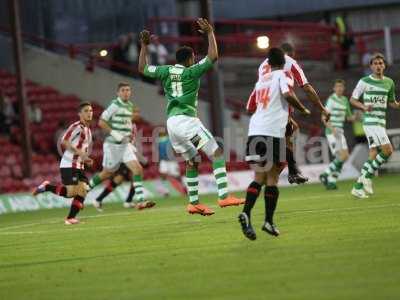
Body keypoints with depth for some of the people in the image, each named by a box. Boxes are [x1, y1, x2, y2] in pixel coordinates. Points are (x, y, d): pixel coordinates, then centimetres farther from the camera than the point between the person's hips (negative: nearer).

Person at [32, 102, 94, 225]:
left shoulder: (88, 130, 17)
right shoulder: (77, 126, -11)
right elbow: (64, 142, -20)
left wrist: (86, 159, 12)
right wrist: (80, 152, -25)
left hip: (79, 166, 9)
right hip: (69, 165, -9)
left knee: (82, 191, -5)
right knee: (71, 192, -16)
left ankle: (71, 218, -1)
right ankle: (46, 187, 4)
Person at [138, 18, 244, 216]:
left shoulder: (166, 71, 12)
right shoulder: (191, 72, -4)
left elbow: (142, 68, 25)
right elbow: (213, 57, -9)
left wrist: (144, 46, 30)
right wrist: (210, 33, -1)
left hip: (172, 122, 7)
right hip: (186, 120, -7)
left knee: (192, 162, 17)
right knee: (217, 154, -8)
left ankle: (193, 203, 13)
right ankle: (223, 196, -21)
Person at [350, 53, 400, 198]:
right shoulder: (364, 81, -2)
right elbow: (353, 99, 3)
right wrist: (364, 107, -15)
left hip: (381, 122, 6)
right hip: (370, 121, -6)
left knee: (374, 155, 3)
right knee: (387, 150, -19)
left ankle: (358, 187, 8)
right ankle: (367, 176, -6)